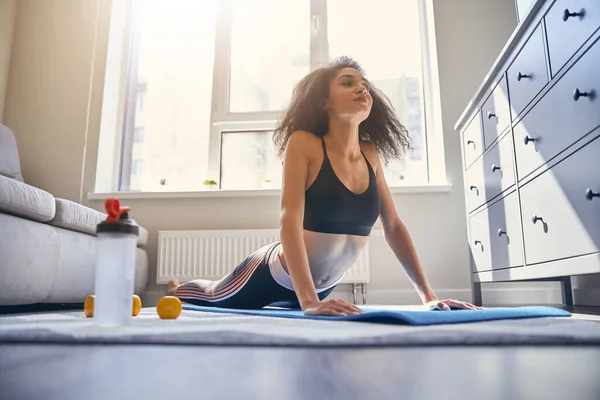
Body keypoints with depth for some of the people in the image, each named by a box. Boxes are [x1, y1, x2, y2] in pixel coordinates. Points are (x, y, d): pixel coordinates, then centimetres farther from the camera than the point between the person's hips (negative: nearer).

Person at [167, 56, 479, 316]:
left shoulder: (371, 156, -6)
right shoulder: (304, 143, -22)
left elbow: (394, 227, -3)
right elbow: (290, 219, -31)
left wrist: (428, 295, -8)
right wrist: (309, 301, -40)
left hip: (325, 286, 6)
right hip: (276, 276, -5)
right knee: (213, 298, 24)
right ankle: (177, 290, 59)